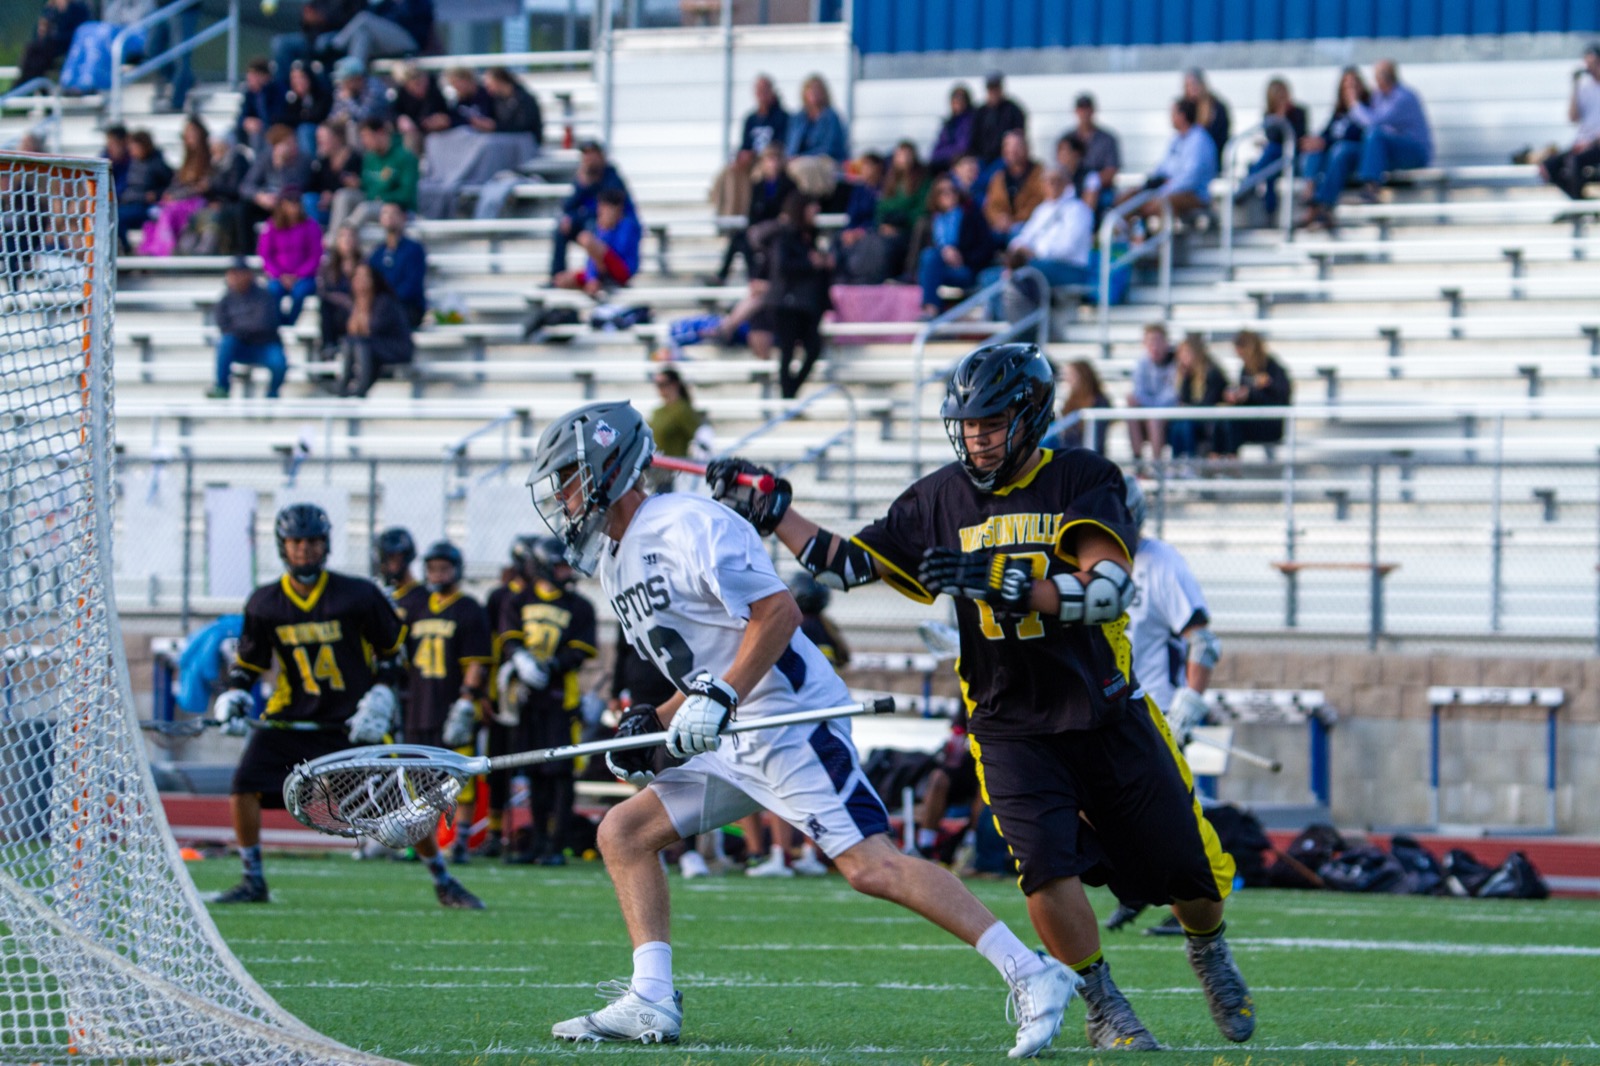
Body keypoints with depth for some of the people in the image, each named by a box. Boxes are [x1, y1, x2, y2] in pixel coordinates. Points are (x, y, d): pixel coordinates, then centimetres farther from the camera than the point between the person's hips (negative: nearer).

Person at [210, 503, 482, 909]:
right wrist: (234, 696, -7)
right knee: (245, 786, -15)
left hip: (356, 720, -2)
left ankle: (443, 881, 14)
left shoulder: (359, 596, -9)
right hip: (291, 719, 2)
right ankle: (253, 882, 3)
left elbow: (393, 649, 2)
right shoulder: (264, 604, -2)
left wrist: (379, 699, -9)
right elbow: (249, 661, 11)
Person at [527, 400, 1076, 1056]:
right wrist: (657, 725, 8)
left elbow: (778, 611, -19)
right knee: (624, 833, 6)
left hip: (791, 721, -10)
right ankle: (650, 1004, 1)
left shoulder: (685, 526, -11)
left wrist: (719, 699, -24)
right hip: (731, 747, 10)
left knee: (870, 866, -18)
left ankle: (1032, 976, -17)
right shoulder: (615, 562, 19)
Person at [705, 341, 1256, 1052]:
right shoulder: (942, 499, 3)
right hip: (1010, 723, 1)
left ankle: (1209, 950, 40)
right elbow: (850, 564, 9)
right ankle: (1103, 1007, -1)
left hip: (1107, 716, -1)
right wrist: (768, 512, 1)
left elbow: (1104, 590, -21)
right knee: (1046, 860, -21)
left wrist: (998, 581, -31)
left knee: (1189, 868, 6)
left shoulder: (1082, 481, -8)